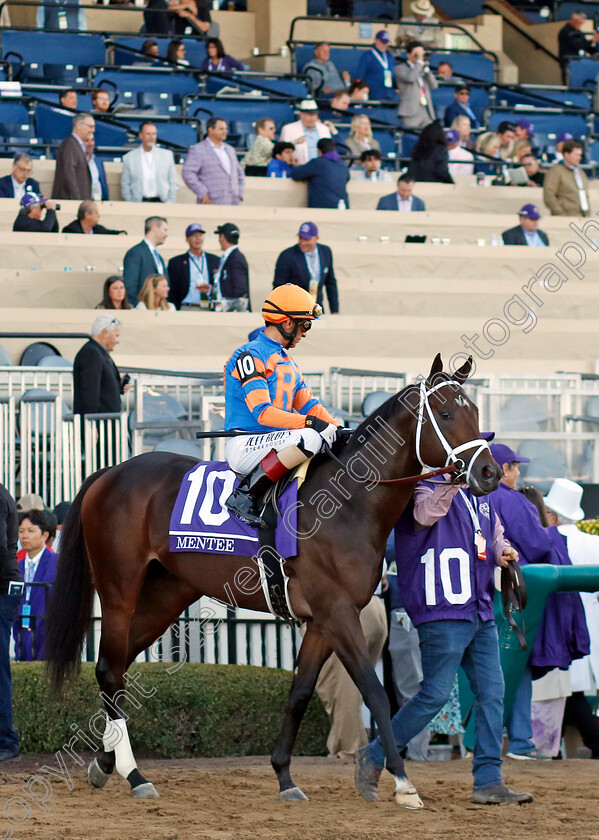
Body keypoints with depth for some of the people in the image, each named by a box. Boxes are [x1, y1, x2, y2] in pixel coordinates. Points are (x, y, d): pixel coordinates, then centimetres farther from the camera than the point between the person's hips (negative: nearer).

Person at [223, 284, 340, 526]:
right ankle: (245, 495, -24)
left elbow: (308, 405, 16)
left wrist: (335, 427, -2)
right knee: (310, 438, -31)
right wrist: (309, 423, -25)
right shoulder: (250, 356, -9)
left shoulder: (288, 363, 21)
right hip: (245, 445, -9)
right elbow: (262, 413, -19)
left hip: (272, 441, 9)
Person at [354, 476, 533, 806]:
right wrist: (452, 481, -40)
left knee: (492, 692, 3)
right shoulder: (425, 486, -6)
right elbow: (425, 513, -28)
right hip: (442, 614, -8)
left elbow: (496, 535, 29)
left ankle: (488, 782, 6)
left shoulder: (481, 496, 17)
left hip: (481, 614, 8)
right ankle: (374, 758, 6)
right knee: (436, 694, -9)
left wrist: (504, 551, 6)